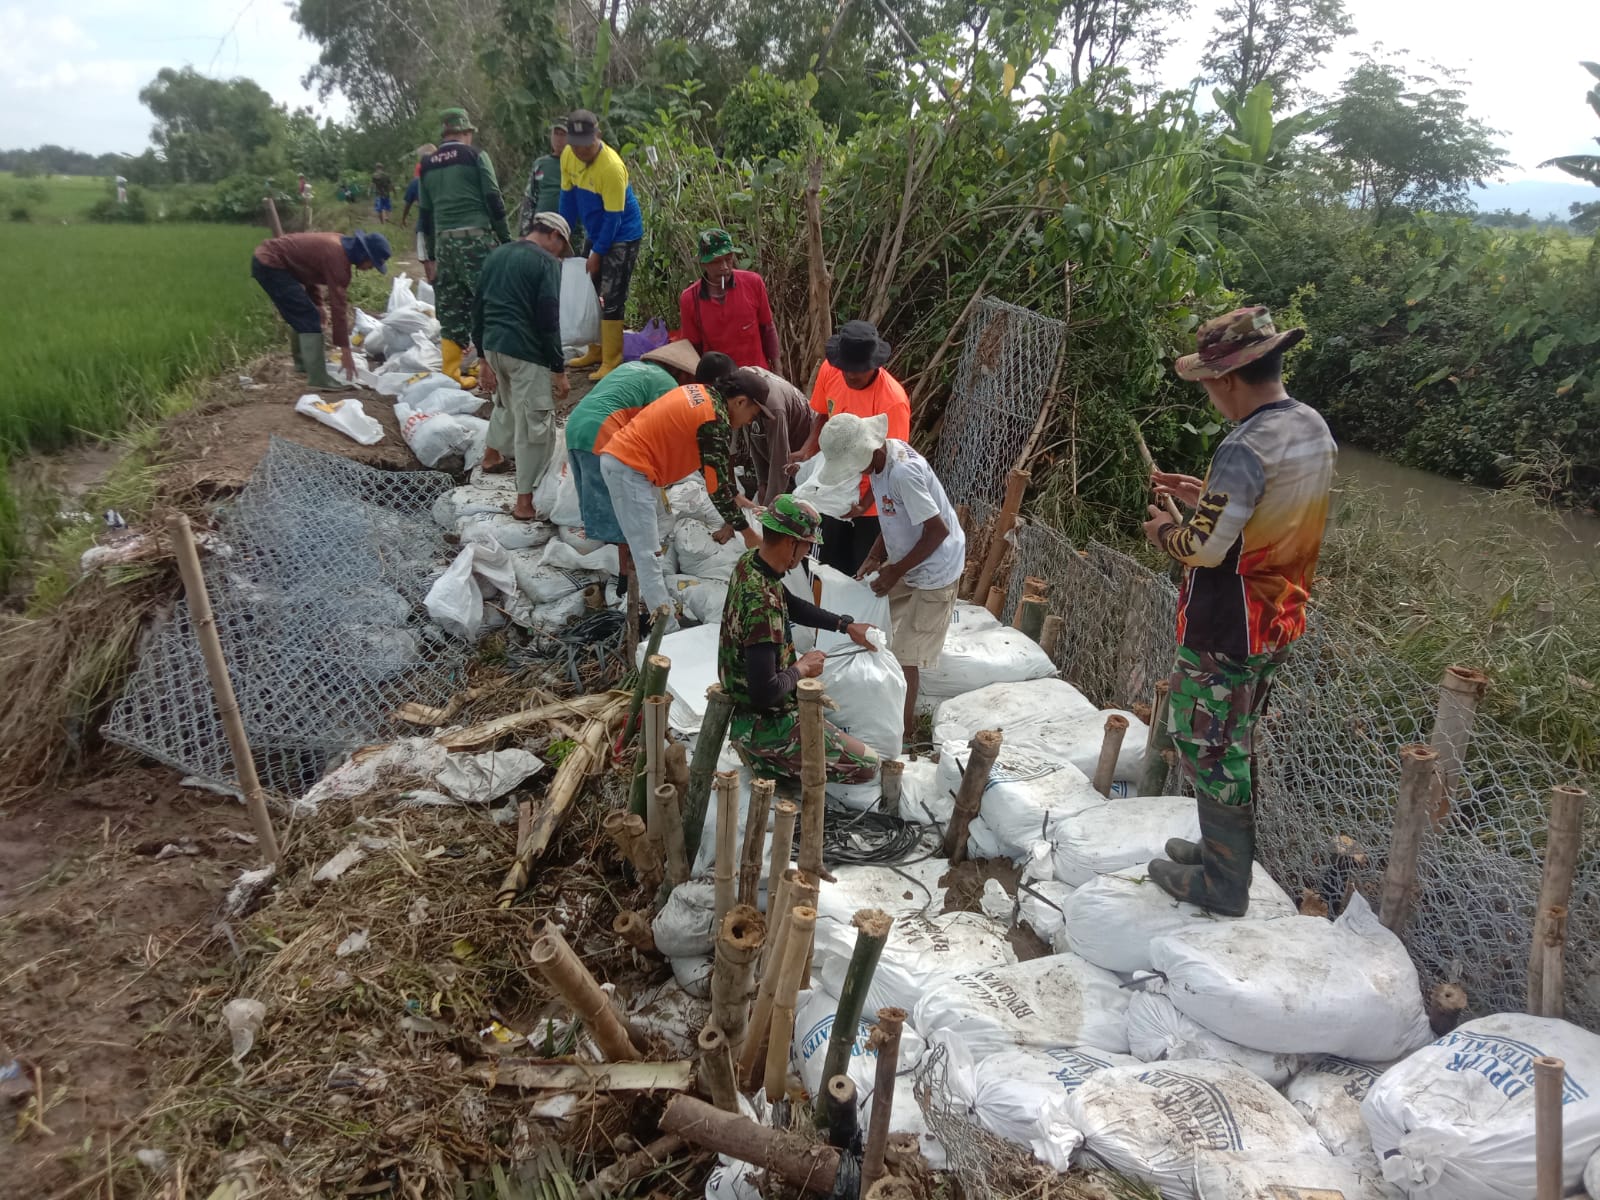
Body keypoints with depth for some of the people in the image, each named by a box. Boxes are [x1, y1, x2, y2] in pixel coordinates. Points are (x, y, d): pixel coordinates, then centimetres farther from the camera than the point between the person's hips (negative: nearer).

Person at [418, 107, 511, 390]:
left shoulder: (427, 164, 17)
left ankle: (450, 374, 8)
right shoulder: (474, 155, 1)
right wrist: (505, 238, 2)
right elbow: (493, 199, -4)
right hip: (475, 236, -5)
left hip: (443, 239, 5)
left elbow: (424, 211, 18)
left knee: (450, 309, 9)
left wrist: (431, 253, 23)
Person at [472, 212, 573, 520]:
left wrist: (484, 356, 20)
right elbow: (549, 320, -14)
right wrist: (559, 369, -10)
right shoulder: (547, 262, -8)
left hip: (494, 345, 8)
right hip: (527, 352, -8)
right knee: (536, 424, -1)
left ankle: (493, 455, 52)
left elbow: (478, 307, 15)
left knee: (507, 403, 32)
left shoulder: (496, 255, 14)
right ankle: (524, 501, 1)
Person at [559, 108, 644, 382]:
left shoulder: (611, 167, -26)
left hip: (622, 237, -8)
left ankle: (612, 362, -3)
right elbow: (568, 196, 6)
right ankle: (596, 351, 26)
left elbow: (613, 217, -21)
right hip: (596, 234, 8)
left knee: (611, 300, -9)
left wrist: (597, 253, -16)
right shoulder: (568, 156, -6)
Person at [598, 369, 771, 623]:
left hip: (616, 456, 10)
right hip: (631, 469, -10)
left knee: (648, 543, 18)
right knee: (648, 552, -7)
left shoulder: (700, 392, 12)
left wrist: (734, 499, 19)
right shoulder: (715, 422, -15)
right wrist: (746, 531, -4)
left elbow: (714, 465, 19)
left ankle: (659, 602, 26)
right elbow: (717, 483, -13)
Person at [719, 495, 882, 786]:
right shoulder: (762, 603, -33)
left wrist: (847, 625, 12)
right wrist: (801, 668, -15)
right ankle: (768, 760, 0)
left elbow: (794, 606, 16)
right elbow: (764, 692, -33)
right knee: (868, 765, -3)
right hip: (764, 725, -10)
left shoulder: (748, 564, -4)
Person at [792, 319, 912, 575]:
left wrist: (863, 505, -29)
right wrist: (808, 449, -11)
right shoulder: (829, 371, -14)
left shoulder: (893, 401, -31)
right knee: (831, 563, 24)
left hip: (872, 499, -5)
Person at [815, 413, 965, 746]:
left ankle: (905, 728, 17)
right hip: (910, 565, 10)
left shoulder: (903, 471, -31)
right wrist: (876, 557, -1)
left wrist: (895, 571, -23)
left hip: (934, 573, -10)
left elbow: (938, 531, -29)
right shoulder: (880, 459, -3)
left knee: (904, 655, -2)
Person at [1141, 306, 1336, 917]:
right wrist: (1205, 496, 13)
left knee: (1209, 747, 5)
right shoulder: (1314, 429, 5)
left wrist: (1165, 531, -6)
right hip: (1277, 620, 9)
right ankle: (1225, 848, 36)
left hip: (1226, 629, -9)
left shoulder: (1245, 447, -25)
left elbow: (1205, 547, -26)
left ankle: (1223, 883, 16)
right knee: (1234, 743, 21)